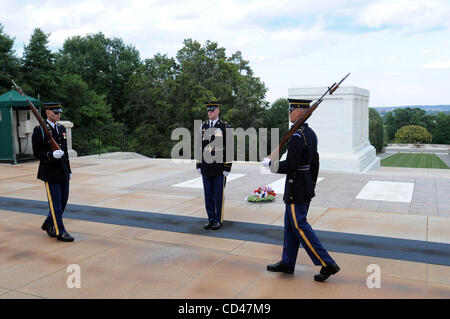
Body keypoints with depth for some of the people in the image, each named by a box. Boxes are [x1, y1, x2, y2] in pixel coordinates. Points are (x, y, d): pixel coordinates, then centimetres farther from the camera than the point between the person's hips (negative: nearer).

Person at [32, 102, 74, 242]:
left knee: (63, 200, 12)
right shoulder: (39, 130, -8)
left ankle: (48, 225, 31)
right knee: (56, 204, -1)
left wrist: (69, 170, 17)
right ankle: (60, 232, 8)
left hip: (63, 172, 7)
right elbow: (37, 153, -11)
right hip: (50, 173, -7)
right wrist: (52, 155, -28)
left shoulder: (62, 129, 12)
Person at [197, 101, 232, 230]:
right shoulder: (203, 127, 9)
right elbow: (199, 146, 11)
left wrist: (227, 168, -11)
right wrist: (199, 165, 7)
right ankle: (211, 219, 20)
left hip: (220, 169, -4)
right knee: (208, 196, 9)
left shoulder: (225, 127, -5)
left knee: (218, 196, 2)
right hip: (206, 168, 4)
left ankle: (219, 220, 14)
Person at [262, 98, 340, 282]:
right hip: (306, 186, 10)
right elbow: (315, 162, 15)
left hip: (296, 189, -10)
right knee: (290, 224, 16)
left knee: (300, 226, -2)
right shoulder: (311, 133, 10)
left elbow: (289, 166, -24)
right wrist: (312, 185, 22)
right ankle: (287, 263, 25)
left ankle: (327, 264, 2)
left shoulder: (297, 136, -21)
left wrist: (269, 164, -8)